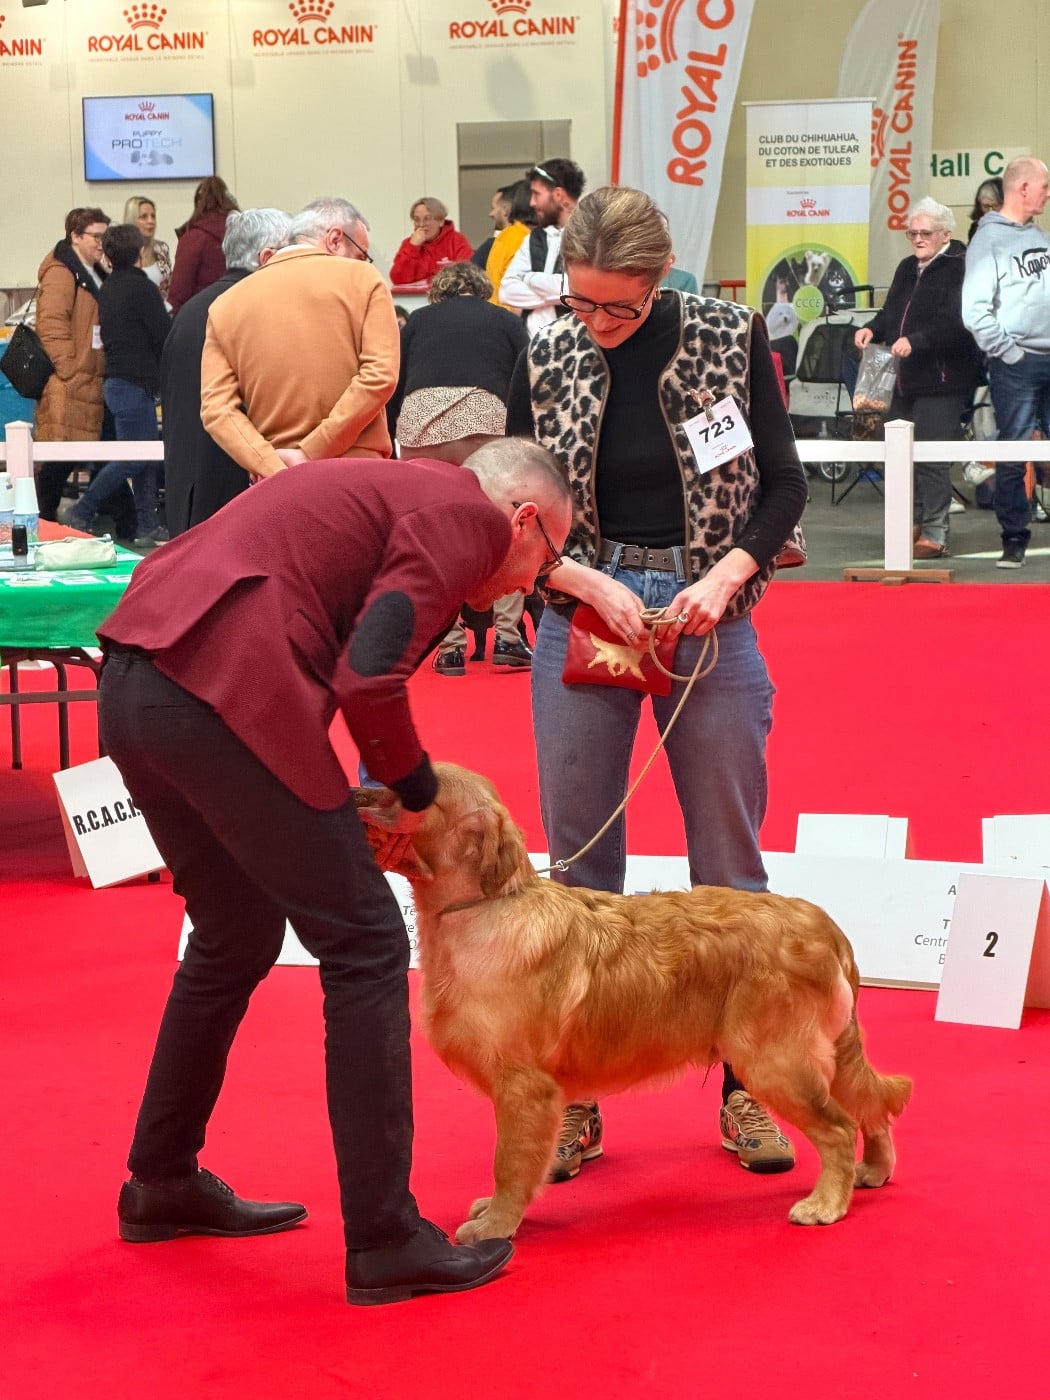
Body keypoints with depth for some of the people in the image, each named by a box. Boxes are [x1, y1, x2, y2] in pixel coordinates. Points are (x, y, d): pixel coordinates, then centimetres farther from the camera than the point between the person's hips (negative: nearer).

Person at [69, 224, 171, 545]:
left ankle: (147, 525, 11)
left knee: (147, 457, 11)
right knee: (132, 459, -4)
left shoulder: (107, 288, 11)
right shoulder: (142, 287, -15)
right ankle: (82, 512, -1)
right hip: (136, 383, -9)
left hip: (116, 379, 9)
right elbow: (165, 337, -14)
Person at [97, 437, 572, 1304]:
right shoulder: (467, 516, 0)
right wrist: (416, 791, 4)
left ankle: (163, 1183, 38)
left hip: (134, 683, 10)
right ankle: (386, 1242, 1)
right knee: (365, 945, -1)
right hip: (224, 695, -10)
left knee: (237, 937, 25)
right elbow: (368, 679, -13)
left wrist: (349, 808, 19)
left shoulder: (386, 491, 28)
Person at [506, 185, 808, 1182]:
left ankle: (745, 1086, 15)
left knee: (728, 858, 4)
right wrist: (590, 581, -14)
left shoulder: (730, 340, -4)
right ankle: (575, 1098, 12)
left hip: (707, 619, -1)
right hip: (584, 618, 1)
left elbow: (783, 484, 0)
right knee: (578, 862, 4)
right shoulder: (547, 362, -2)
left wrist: (727, 574, -15)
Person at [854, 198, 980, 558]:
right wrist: (873, 329, 6)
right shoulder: (906, 269, 18)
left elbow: (956, 324, -22)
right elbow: (891, 312, 27)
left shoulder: (960, 269, -11)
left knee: (932, 459, -9)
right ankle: (915, 523, 21)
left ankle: (934, 533, -4)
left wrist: (916, 341, -29)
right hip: (904, 380, 9)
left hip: (940, 382, -9)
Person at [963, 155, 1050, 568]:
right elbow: (975, 312, -13)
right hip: (1016, 365, -6)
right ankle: (1014, 538, 8)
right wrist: (1009, 352, -13)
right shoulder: (989, 240, -6)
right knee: (1013, 454, 0)